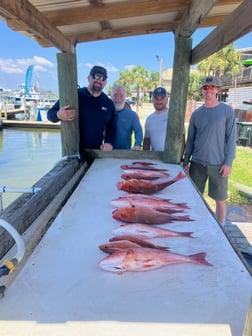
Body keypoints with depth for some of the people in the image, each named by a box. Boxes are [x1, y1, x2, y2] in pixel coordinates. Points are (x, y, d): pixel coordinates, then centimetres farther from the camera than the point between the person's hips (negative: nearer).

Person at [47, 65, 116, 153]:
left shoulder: (109, 104, 5)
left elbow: (111, 128, 12)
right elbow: (50, 114, -4)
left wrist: (108, 143, -7)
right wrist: (59, 115, -27)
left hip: (96, 152, 3)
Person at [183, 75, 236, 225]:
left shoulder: (227, 111, -1)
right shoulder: (196, 114, 7)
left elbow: (231, 138, -4)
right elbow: (190, 140, 9)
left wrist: (228, 162, -10)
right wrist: (186, 161, 7)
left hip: (218, 164, -3)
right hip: (197, 163, 3)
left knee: (220, 200, 7)